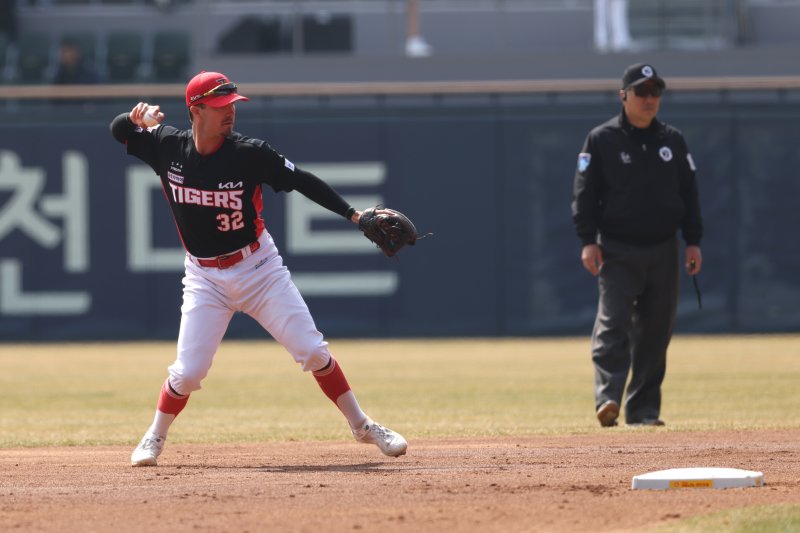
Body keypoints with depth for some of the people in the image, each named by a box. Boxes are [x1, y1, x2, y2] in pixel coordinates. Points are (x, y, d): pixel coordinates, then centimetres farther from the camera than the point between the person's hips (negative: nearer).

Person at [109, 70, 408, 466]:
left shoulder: (249, 154, -14)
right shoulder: (169, 147, -7)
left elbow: (302, 181, -10)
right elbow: (118, 129, 5)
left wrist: (353, 214, -19)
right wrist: (140, 119, -19)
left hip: (259, 269, -1)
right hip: (205, 277, 1)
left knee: (312, 351, -4)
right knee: (188, 371, -7)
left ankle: (361, 426, 11)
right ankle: (154, 438, 18)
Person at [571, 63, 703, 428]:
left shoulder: (673, 141, 10)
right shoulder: (601, 140, -1)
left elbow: (689, 193, 14)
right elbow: (584, 193, -3)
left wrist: (693, 241, 6)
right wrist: (588, 240, -13)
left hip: (663, 251, 4)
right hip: (617, 251, -4)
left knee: (655, 333, 5)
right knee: (613, 325, -17)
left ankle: (643, 409, 11)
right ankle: (608, 398, -26)